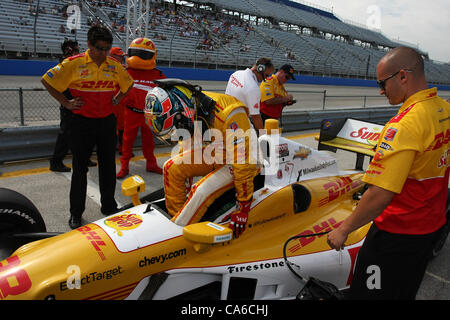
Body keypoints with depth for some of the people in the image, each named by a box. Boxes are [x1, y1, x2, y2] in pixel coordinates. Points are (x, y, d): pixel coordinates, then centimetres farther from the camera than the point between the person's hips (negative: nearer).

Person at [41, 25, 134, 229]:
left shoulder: (115, 66, 4)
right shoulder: (74, 64, -7)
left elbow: (128, 84, 21)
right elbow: (47, 81, -1)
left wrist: (116, 100, 8)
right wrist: (66, 103, -5)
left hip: (107, 122, 3)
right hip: (82, 122, -3)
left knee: (108, 167, 11)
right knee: (80, 169, 5)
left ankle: (108, 206, 27)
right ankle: (76, 212, 18)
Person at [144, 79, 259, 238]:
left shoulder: (228, 115, -36)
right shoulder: (190, 107, -12)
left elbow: (244, 162, -33)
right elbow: (188, 139, 9)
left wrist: (244, 207, -28)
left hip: (237, 160, -7)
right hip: (214, 154, 8)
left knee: (202, 192, -27)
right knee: (172, 167, -3)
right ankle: (174, 216, 5)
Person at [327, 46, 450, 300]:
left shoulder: (405, 125, -28)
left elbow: (381, 194, -31)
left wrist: (344, 230, -19)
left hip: (397, 233, -8)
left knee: (369, 293, 8)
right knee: (406, 293, 26)